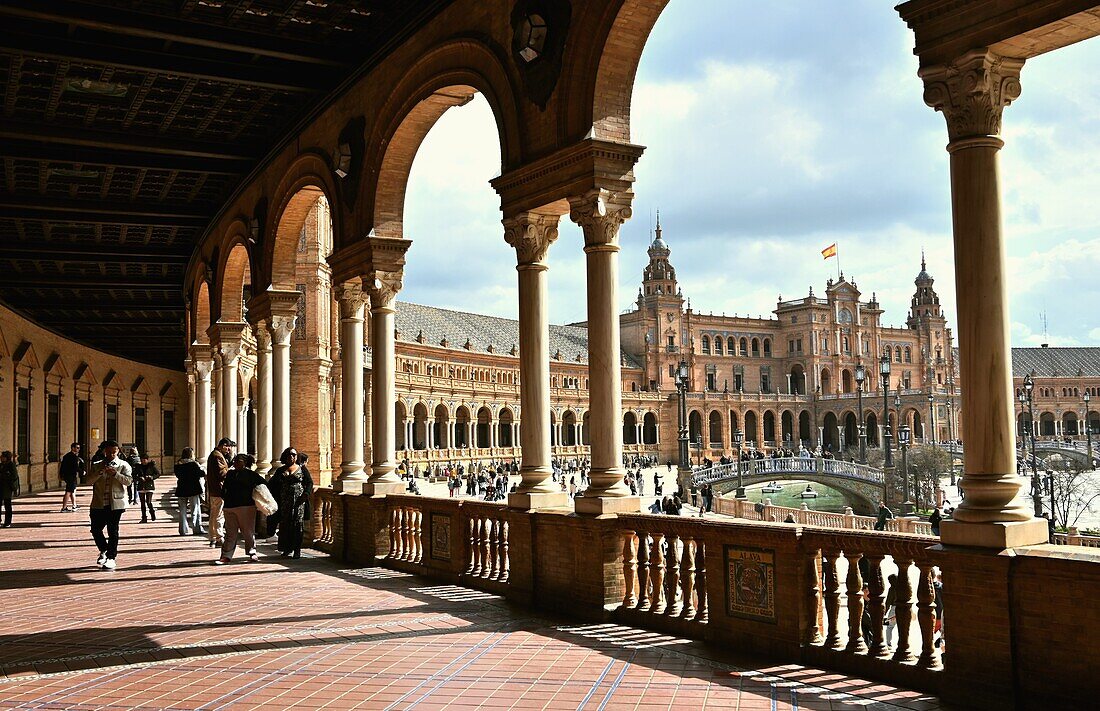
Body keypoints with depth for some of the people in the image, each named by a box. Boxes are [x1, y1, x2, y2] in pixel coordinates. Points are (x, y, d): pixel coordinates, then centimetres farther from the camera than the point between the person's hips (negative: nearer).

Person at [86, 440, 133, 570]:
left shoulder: (123, 465, 3)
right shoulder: (97, 466, 12)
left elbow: (128, 481, -9)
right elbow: (89, 480, 0)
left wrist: (115, 474, -22)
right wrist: (100, 472, -16)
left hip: (115, 504, -3)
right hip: (98, 504, 3)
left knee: (113, 531, -3)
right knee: (95, 530, 7)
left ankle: (111, 558, 5)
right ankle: (104, 551, 31)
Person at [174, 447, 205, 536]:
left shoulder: (177, 465, 4)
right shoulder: (194, 464, -11)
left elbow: (178, 475, 12)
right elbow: (202, 473, -11)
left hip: (181, 490, 4)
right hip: (193, 489, -4)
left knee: (182, 511, 9)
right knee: (195, 510, 3)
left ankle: (183, 530, 9)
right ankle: (198, 529, 2)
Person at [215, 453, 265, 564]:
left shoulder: (251, 474, 0)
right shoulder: (230, 474, 15)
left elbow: (263, 484, 4)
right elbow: (224, 488, 21)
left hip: (246, 506, -4)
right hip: (229, 507, 4)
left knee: (248, 531, 3)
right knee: (230, 533, 4)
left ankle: (252, 553, 16)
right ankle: (226, 556, 5)